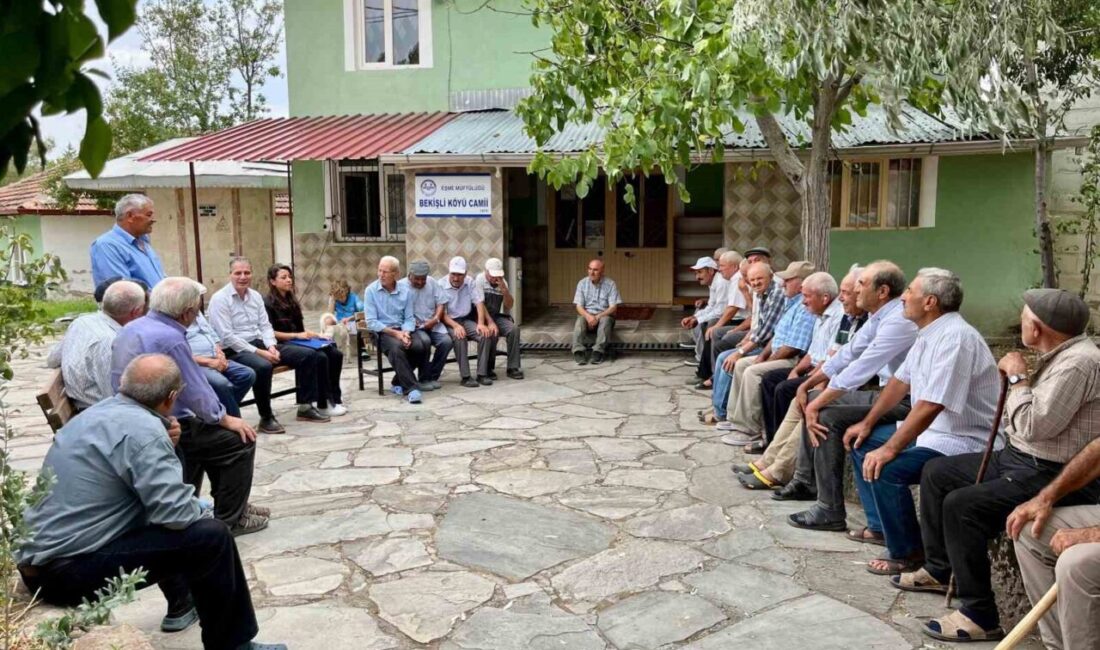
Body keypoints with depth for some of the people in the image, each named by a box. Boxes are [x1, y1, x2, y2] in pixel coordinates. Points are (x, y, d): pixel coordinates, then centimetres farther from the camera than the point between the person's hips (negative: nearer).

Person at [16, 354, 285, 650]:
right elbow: (177, 513, -24)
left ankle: (182, 605, 37)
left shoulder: (99, 412, 8)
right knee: (211, 536, -12)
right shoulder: (143, 429, -20)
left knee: (170, 516, 25)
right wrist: (203, 511, -2)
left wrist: (165, 444, 3)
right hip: (69, 570, -10)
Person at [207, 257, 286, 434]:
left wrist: (271, 346, -9)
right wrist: (258, 352, -21)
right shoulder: (220, 298, -10)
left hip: (258, 344, 7)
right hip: (233, 350, -7)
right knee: (263, 366, -37)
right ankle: (266, 418, -19)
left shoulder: (256, 296, 12)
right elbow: (227, 337, -17)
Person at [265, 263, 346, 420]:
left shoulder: (291, 300, 19)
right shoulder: (268, 303, -4)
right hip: (280, 346, -8)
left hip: (297, 343, 8)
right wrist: (296, 335, -16)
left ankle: (333, 399, -10)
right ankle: (323, 404, -25)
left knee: (335, 354, -15)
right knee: (318, 357, -32)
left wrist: (314, 334, 2)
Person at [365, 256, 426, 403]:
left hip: (401, 330, 4)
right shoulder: (371, 291, -4)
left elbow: (409, 318, 4)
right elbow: (371, 322, -8)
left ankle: (398, 383, -4)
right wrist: (394, 333, -16)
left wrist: (406, 333, -18)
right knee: (396, 348, -35)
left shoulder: (405, 291, 5)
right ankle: (411, 388, -32)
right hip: (382, 332, -3)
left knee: (419, 347, -25)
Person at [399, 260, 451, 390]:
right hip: (413, 326, -4)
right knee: (425, 341, -34)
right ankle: (424, 379, -15)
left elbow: (441, 302, 7)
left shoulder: (432, 282, 8)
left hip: (432, 324, 5)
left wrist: (436, 319, -9)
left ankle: (433, 377, -5)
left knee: (447, 341, -21)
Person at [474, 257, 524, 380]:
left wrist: (504, 290, -16)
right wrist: (490, 322, -24)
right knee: (492, 332, -33)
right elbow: (480, 304, -17)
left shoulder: (503, 282, 5)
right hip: (482, 317, -5)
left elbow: (509, 305, 2)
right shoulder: (479, 279, -10)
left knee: (514, 328, -22)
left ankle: (513, 368, -16)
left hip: (497, 316, 5)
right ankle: (488, 369, -14)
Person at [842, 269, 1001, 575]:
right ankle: (880, 526, 24)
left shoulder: (954, 337, -25)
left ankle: (907, 554, -6)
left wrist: (890, 449, -29)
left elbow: (931, 406, -31)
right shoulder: (929, 333, 7)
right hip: (930, 430, 11)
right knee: (861, 443, 16)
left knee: (885, 469, -27)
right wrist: (867, 423, 14)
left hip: (963, 441, -11)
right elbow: (901, 380, 16)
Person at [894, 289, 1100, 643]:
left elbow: (1034, 426, -28)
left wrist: (1017, 376, -16)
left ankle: (980, 617, -14)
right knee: (936, 472, 13)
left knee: (961, 505, -26)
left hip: (1054, 476, -11)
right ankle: (939, 569, 25)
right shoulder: (1060, 353, 9)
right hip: (1019, 457, 11)